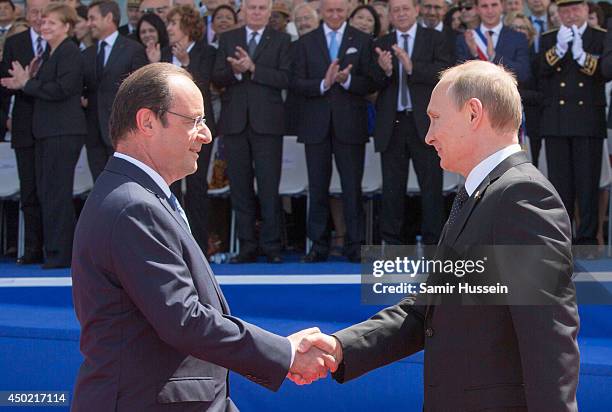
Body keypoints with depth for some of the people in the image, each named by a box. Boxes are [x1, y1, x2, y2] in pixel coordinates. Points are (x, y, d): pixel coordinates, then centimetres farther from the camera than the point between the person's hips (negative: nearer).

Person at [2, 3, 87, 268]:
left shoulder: (70, 52, -11)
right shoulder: (48, 54, 18)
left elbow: (61, 89, -21)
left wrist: (26, 84, -13)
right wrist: (22, 83, 2)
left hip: (64, 132, -10)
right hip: (46, 132, 10)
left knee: (56, 192, -8)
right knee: (46, 192, 11)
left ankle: (60, 254, -4)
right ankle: (55, 252, 17)